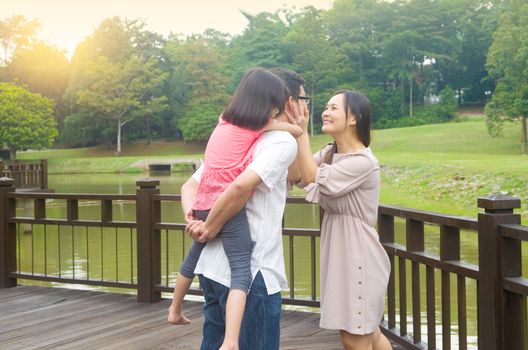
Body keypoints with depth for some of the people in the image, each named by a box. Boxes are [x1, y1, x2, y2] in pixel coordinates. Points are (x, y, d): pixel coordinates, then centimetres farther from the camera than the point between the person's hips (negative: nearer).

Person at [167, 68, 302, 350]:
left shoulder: (225, 120, 16)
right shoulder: (260, 124, -3)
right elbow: (298, 131, 6)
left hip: (204, 204, 8)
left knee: (195, 256, 29)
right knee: (242, 271, -14)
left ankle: (175, 311, 49)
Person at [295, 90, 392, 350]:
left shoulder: (363, 162, -19)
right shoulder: (330, 153, 7)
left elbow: (313, 179, -20)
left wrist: (302, 133, -17)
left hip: (357, 257, -8)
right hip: (339, 254, 8)